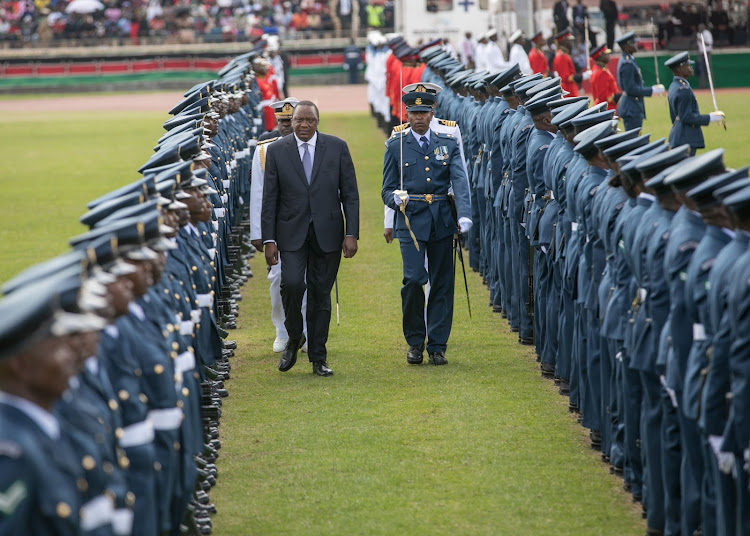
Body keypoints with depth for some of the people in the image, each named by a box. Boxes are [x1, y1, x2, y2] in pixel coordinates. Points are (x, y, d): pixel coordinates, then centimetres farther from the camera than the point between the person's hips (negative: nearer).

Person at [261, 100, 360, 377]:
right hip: (291, 232, -1)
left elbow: (350, 194, 3)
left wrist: (351, 233, -5)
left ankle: (318, 358, 13)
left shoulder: (337, 147, 2)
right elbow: (270, 199, 3)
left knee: (321, 293, 4)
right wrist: (269, 239, -3)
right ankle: (294, 337, 7)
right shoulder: (277, 151, 2)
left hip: (327, 234, 1)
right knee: (292, 283, -19)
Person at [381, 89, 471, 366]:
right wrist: (396, 198, -19)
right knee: (413, 279, -15)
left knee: (442, 284, 3)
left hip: (442, 221, 2)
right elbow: (387, 190, 7)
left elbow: (460, 182, -4)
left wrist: (464, 216, -21)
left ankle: (437, 346, 11)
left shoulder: (448, 144, 8)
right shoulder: (396, 146, 6)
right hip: (411, 221, -2)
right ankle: (415, 341, 2)